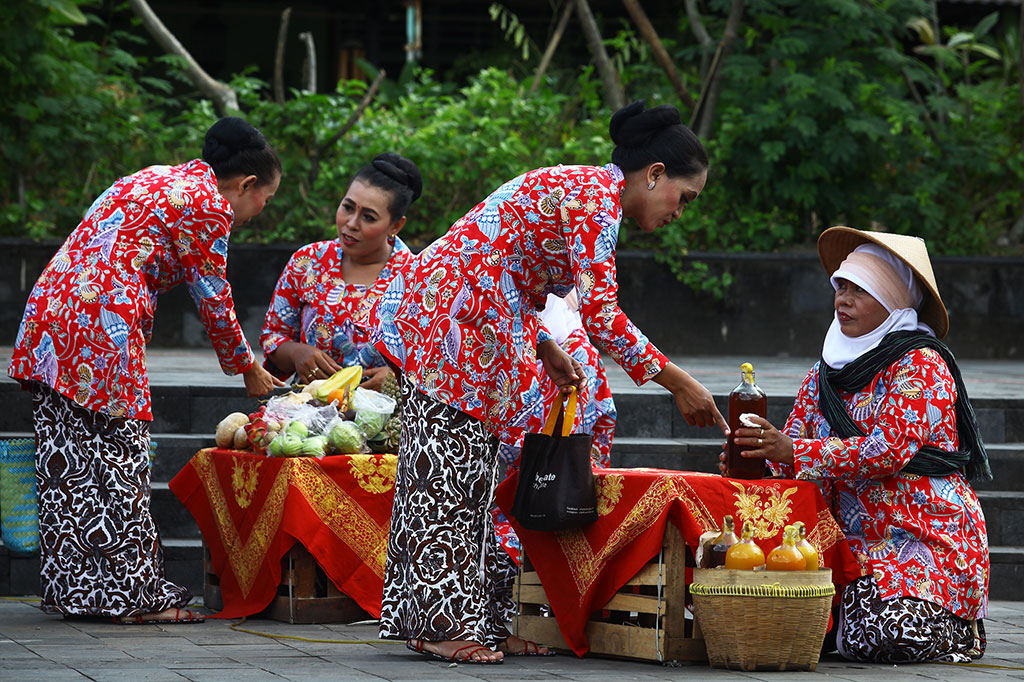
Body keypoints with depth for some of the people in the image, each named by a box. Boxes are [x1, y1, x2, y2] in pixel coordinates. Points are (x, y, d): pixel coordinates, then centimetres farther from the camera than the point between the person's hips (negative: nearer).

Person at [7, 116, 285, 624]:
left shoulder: (159, 179, 24)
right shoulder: (209, 205, -3)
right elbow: (213, 300, 1)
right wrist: (248, 370, 14)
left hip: (50, 308, 9)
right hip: (102, 321, -9)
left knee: (68, 460, 9)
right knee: (116, 457, -4)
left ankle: (72, 590, 13)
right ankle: (133, 595, -1)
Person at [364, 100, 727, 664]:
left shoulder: (579, 189, 18)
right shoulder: (596, 195, -13)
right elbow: (600, 315, -19)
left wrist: (546, 351, 17)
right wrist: (678, 384, -15)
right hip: (450, 319, -10)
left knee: (470, 468, 8)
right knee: (448, 469, -10)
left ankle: (480, 624, 9)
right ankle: (444, 623, -10)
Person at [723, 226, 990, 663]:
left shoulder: (920, 364, -8)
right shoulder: (825, 373, 14)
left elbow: (891, 448, -21)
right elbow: (790, 446, 9)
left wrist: (795, 451, -25)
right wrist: (755, 464, -15)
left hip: (928, 538, -6)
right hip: (854, 540, 6)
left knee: (882, 638, -29)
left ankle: (955, 626, 7)